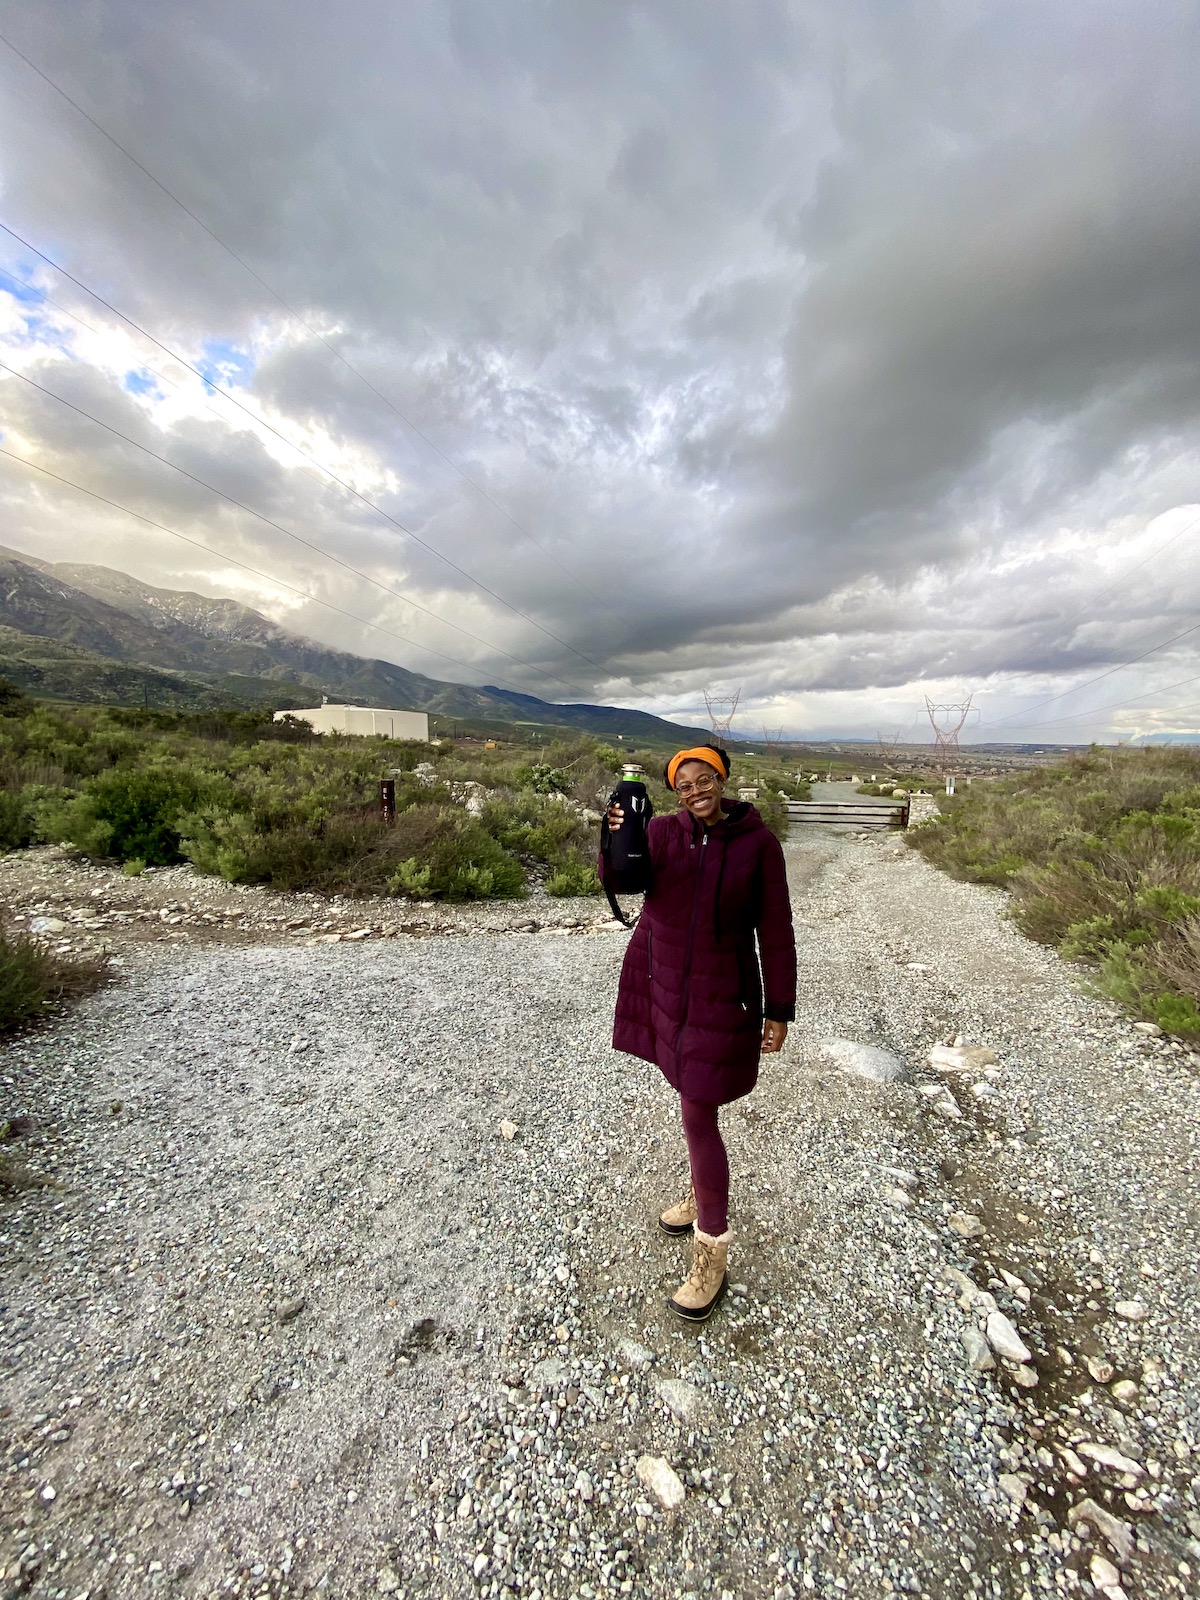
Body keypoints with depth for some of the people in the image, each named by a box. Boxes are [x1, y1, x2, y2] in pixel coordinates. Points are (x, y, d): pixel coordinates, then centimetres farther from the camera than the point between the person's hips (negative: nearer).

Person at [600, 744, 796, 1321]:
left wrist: (779, 1010, -5)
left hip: (722, 995, -4)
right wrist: (614, 841, -39)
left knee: (698, 1117, 2)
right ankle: (703, 1193, 48)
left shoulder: (759, 842, -11)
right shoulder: (663, 831, -5)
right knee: (692, 1095, 23)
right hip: (661, 985, 4)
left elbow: (775, 931, -7)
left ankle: (712, 1254, 24)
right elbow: (624, 881, -18)